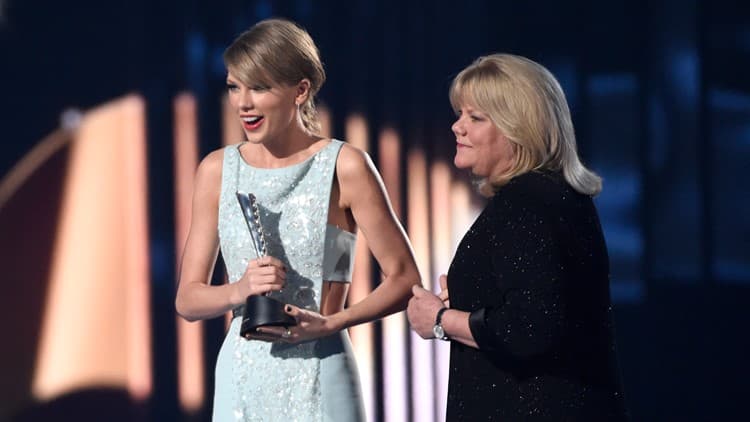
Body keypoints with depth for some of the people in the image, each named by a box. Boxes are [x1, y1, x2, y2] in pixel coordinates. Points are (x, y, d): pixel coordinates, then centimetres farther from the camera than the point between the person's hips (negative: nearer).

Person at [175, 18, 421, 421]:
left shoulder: (345, 167, -5)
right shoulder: (217, 170, 5)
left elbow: (404, 278, -3)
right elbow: (187, 298, 6)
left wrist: (330, 323, -15)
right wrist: (239, 291, -13)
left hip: (318, 381, -3)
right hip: (241, 380, 3)